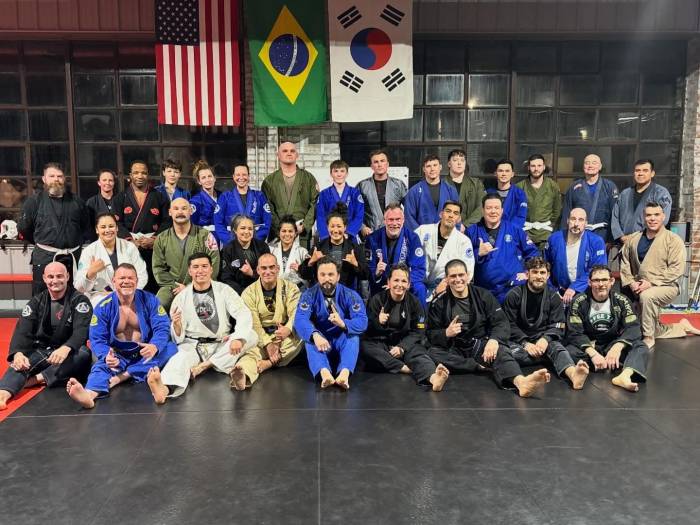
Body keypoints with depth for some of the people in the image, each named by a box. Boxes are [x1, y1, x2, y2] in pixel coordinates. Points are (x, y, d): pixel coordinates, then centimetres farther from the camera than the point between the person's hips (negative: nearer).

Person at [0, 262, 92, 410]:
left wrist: (66, 348, -42)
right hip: (41, 351, 3)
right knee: (19, 364, -27)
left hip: (68, 353, -2)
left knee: (84, 354, -35)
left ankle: (38, 378, -31)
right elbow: (23, 331, -7)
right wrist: (18, 352, -29)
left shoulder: (79, 300, -6)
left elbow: (81, 330, -20)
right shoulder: (36, 302, 5)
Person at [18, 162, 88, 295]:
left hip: (73, 258, 3)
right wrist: (43, 243, 11)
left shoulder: (76, 201, 10)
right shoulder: (34, 201, 0)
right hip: (44, 258, -3)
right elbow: (23, 228, 5)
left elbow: (86, 224, 20)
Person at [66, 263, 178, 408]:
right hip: (117, 355, 0)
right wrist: (106, 356, -33)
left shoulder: (150, 300, -4)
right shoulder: (103, 307, -3)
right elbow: (97, 339, -9)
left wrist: (154, 347, -36)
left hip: (145, 353, 0)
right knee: (102, 365, -30)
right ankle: (89, 394, -65)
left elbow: (162, 328, -11)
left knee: (170, 348, -26)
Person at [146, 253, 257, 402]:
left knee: (251, 336, -23)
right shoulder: (181, 297, 3)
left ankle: (205, 365, -26)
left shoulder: (224, 290, 1)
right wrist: (176, 324, -24)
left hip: (221, 345, 1)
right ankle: (164, 389, -63)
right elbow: (178, 338, 0)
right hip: (192, 345, -1)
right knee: (180, 360, -32)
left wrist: (238, 338, -31)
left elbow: (244, 314, -12)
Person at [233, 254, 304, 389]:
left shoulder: (290, 288, 3)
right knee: (251, 351, -32)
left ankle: (265, 364, -33)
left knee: (299, 337, -31)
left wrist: (288, 329, -34)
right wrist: (267, 343, -23)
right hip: (260, 339, -1)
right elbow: (252, 323, -7)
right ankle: (243, 375, -62)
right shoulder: (249, 292, 2)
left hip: (286, 338, 1)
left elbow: (296, 313, -11)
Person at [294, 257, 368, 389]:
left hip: (342, 341, 0)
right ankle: (324, 373, -56)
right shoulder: (309, 295, -10)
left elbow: (362, 322, -20)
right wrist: (315, 335, -47)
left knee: (353, 335, -31)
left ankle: (345, 373, -53)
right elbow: (300, 320, -26)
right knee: (310, 338, -32)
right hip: (320, 339, 0)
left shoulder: (350, 295, -9)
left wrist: (343, 323, -41)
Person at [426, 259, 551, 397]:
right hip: (454, 350, 1)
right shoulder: (439, 302, 3)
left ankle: (521, 382, -62)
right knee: (432, 353, -30)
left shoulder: (483, 295, 4)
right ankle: (480, 366, -28)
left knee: (500, 351, -33)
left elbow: (501, 323, -4)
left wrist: (494, 340, -26)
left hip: (481, 345, 0)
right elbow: (430, 334, 1)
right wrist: (446, 333, -22)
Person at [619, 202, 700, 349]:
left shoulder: (674, 240, -9)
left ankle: (648, 338, -23)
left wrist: (651, 282, -24)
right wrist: (630, 282, -10)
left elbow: (677, 269, -17)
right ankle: (682, 327, 39)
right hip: (639, 290, 5)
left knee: (647, 296, -38)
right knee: (654, 330, 12)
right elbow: (624, 263, 6)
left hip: (666, 287, -5)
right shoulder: (633, 239, 4)